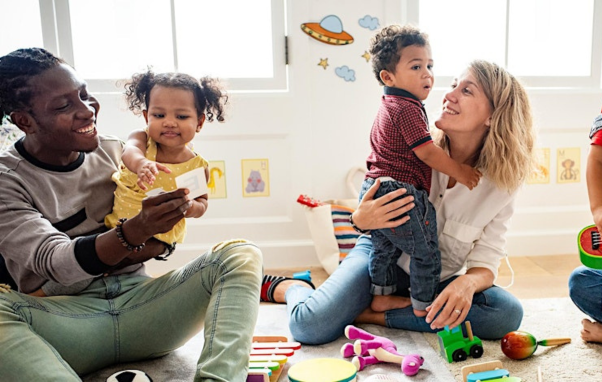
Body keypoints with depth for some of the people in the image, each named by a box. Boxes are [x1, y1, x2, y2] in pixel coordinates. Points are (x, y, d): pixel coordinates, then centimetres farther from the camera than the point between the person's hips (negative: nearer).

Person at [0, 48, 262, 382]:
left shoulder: (114, 151, 9)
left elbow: (163, 244, 12)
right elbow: (54, 262, -17)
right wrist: (135, 232, -34)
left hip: (138, 301, 3)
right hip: (67, 318, -3)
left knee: (241, 254, -17)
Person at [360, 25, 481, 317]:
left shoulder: (388, 106, 16)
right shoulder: (407, 108, -16)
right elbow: (427, 152, -19)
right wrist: (460, 171, -8)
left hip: (374, 189, 10)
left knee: (384, 248, 22)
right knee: (426, 254, 5)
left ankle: (381, 297, 35)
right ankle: (423, 307, 17)